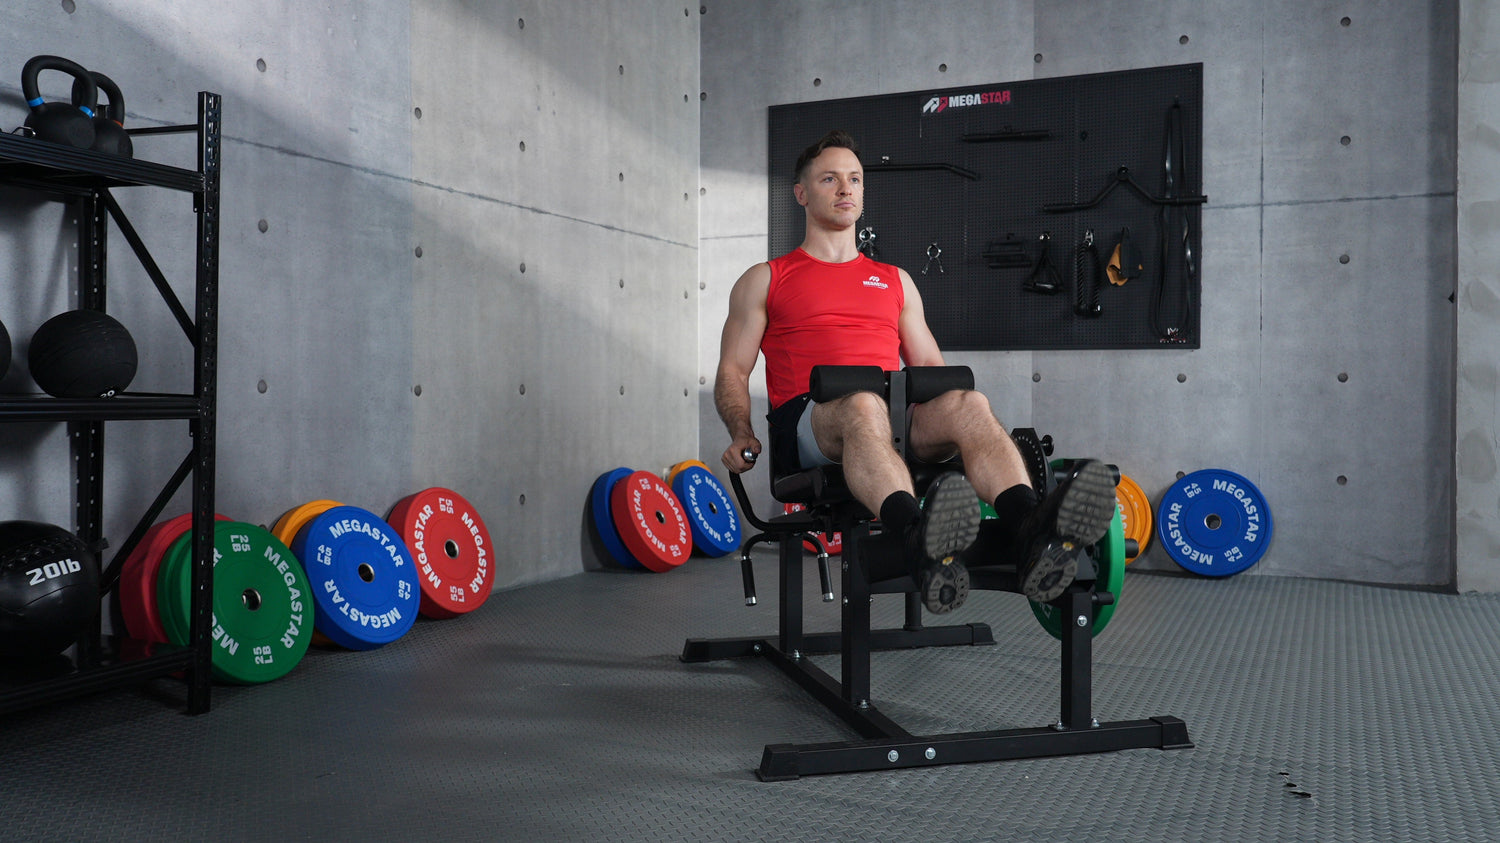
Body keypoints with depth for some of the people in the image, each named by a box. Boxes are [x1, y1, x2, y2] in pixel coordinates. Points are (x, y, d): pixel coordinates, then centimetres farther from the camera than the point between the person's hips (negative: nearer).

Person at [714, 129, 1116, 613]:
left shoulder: (895, 281, 29)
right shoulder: (764, 281, 20)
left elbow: (930, 366, 26)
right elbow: (732, 371, 13)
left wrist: (969, 427, 4)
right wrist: (741, 433, -9)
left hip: (897, 420, 3)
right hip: (808, 424, -3)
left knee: (967, 402, -31)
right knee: (862, 406, -39)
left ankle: (1030, 534, -57)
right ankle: (915, 537, -67)